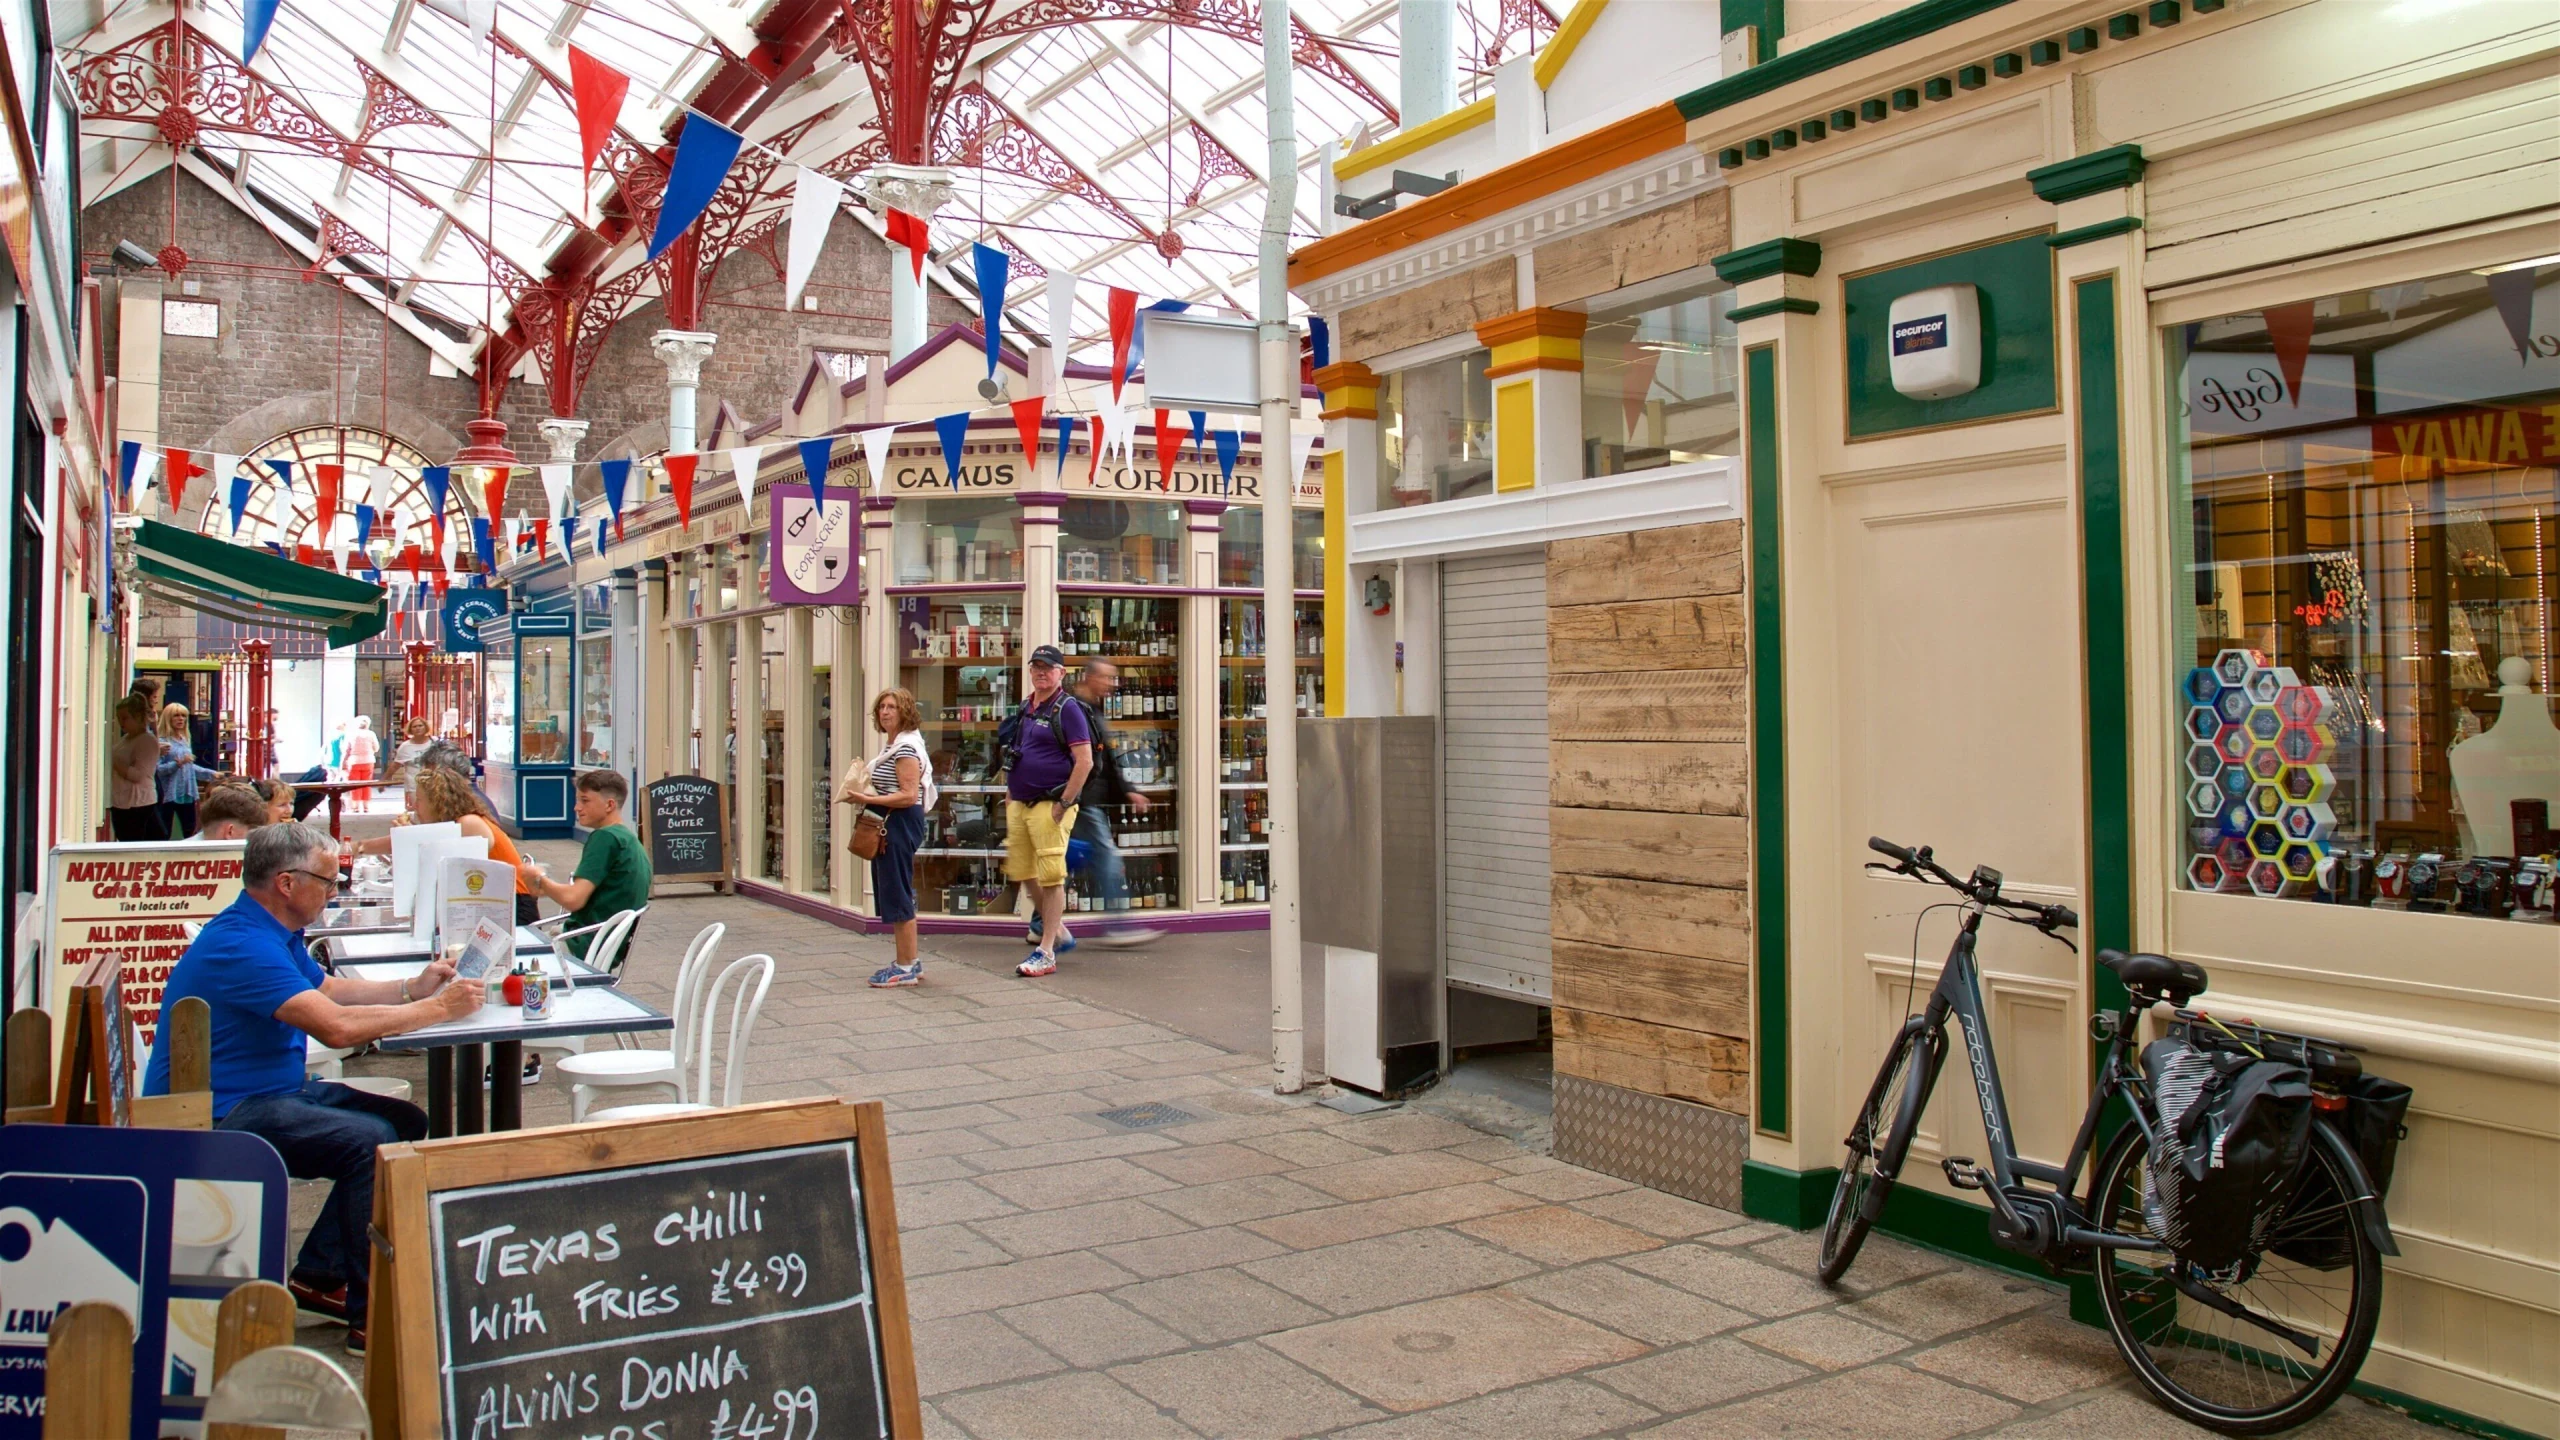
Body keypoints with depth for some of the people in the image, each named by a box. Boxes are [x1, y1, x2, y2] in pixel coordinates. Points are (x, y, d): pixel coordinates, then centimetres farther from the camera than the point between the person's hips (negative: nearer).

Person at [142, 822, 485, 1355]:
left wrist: (412, 988, 7)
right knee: (368, 1140, -26)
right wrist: (437, 1009, -21)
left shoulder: (275, 933, 11)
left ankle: (320, 1274, 9)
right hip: (216, 1117, -11)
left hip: (276, 1090, 11)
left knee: (407, 1124, 2)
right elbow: (337, 1026, -32)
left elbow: (328, 988, 24)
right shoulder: (241, 944, -23)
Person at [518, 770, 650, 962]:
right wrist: (549, 887, 14)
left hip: (586, 949, -9)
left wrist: (540, 879, -2)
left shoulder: (605, 838, -14)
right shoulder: (631, 840, 15)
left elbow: (573, 900, -19)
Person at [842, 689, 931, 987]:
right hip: (889, 825, 11)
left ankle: (907, 967, 0)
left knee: (897, 894, -6)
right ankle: (910, 961, 22)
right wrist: (862, 792, 8)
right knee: (893, 893, 14)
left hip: (900, 823, -11)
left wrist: (868, 799, -23)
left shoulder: (906, 748, -15)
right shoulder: (891, 746, 17)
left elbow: (909, 795, -21)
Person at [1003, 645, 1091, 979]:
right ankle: (1059, 933, 29)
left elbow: (1085, 761, -15)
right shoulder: (1025, 709, 15)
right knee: (1022, 872, 12)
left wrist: (1063, 803, -17)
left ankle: (1046, 953, -1)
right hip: (1019, 804, 9)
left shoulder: (1067, 709, -9)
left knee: (1051, 876, -6)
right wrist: (1009, 793, 17)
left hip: (1049, 805, -9)